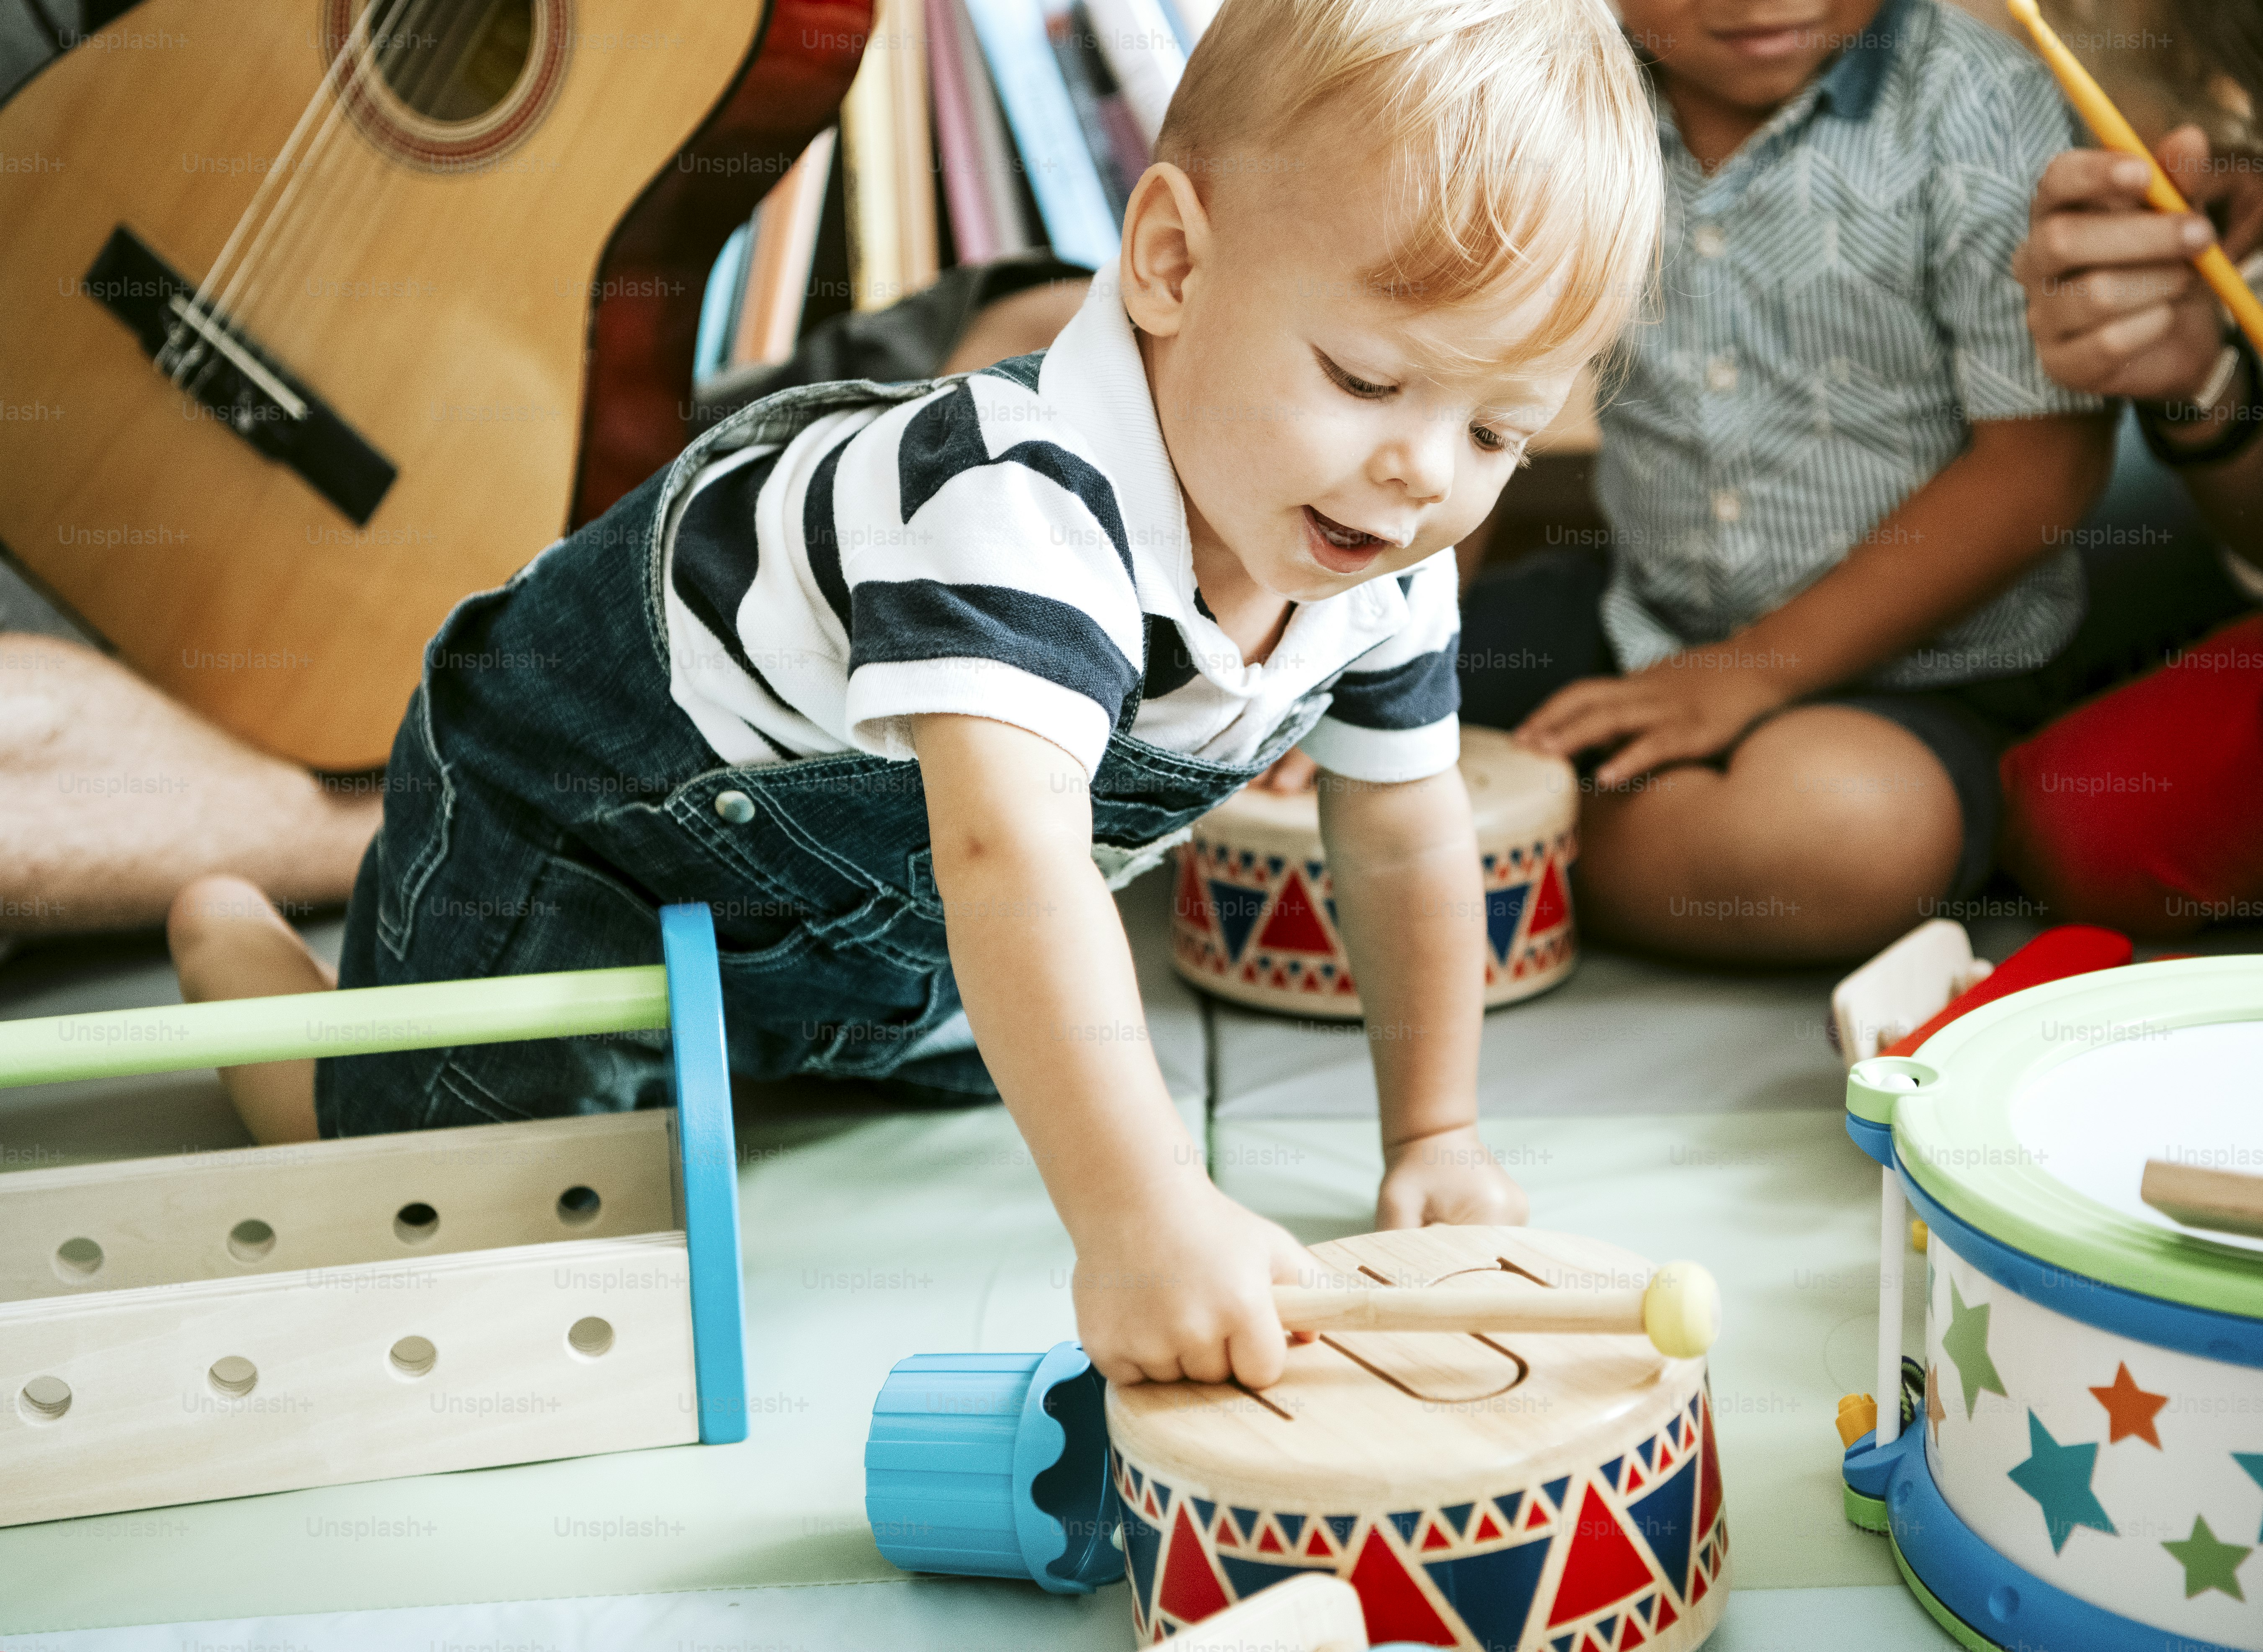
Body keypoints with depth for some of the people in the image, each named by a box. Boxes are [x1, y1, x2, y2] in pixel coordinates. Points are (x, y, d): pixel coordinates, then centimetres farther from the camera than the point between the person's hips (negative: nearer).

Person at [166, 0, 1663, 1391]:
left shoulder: (1385, 566, -17)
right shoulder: (1022, 510, -44)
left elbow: (1408, 838, -2)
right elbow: (1011, 861, -58)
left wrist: (1433, 1136, -1)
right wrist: (1142, 1214, -69)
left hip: (870, 874, 8)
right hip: (572, 797, -7)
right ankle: (239, 945, 24)